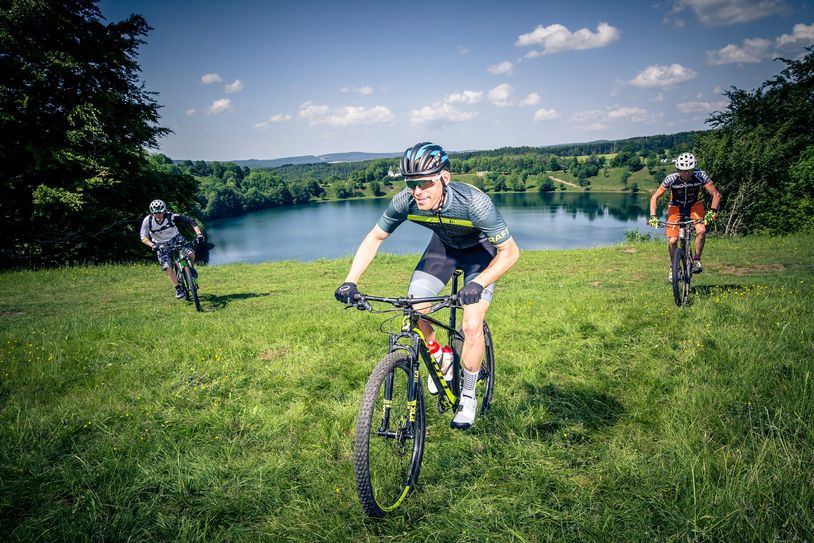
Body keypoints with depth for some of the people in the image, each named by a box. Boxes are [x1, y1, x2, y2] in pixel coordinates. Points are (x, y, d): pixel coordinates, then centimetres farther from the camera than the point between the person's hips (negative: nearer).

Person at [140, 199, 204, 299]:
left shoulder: (171, 216, -25)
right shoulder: (147, 221, -21)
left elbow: (190, 220, -24)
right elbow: (144, 237, -18)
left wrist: (199, 233, -35)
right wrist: (152, 245, -37)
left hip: (176, 238, 0)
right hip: (161, 245, 0)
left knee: (190, 254, -25)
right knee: (167, 267, -16)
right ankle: (178, 288, 0)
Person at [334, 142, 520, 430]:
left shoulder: (474, 203, -39)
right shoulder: (404, 202, -28)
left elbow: (510, 252, -31)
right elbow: (374, 238, -13)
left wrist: (477, 284, -46)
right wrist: (350, 281, -23)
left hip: (480, 250, -4)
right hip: (443, 245, 4)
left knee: (472, 326, -16)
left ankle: (468, 398, 7)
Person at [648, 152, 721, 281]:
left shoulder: (701, 176, -25)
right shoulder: (671, 179, -27)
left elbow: (716, 194, -19)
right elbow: (654, 197, -19)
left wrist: (712, 211, -34)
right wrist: (653, 216, -31)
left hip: (694, 206, 1)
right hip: (676, 208, -1)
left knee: (701, 230, -27)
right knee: (672, 240, -14)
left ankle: (696, 260, -7)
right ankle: (673, 267, 11)